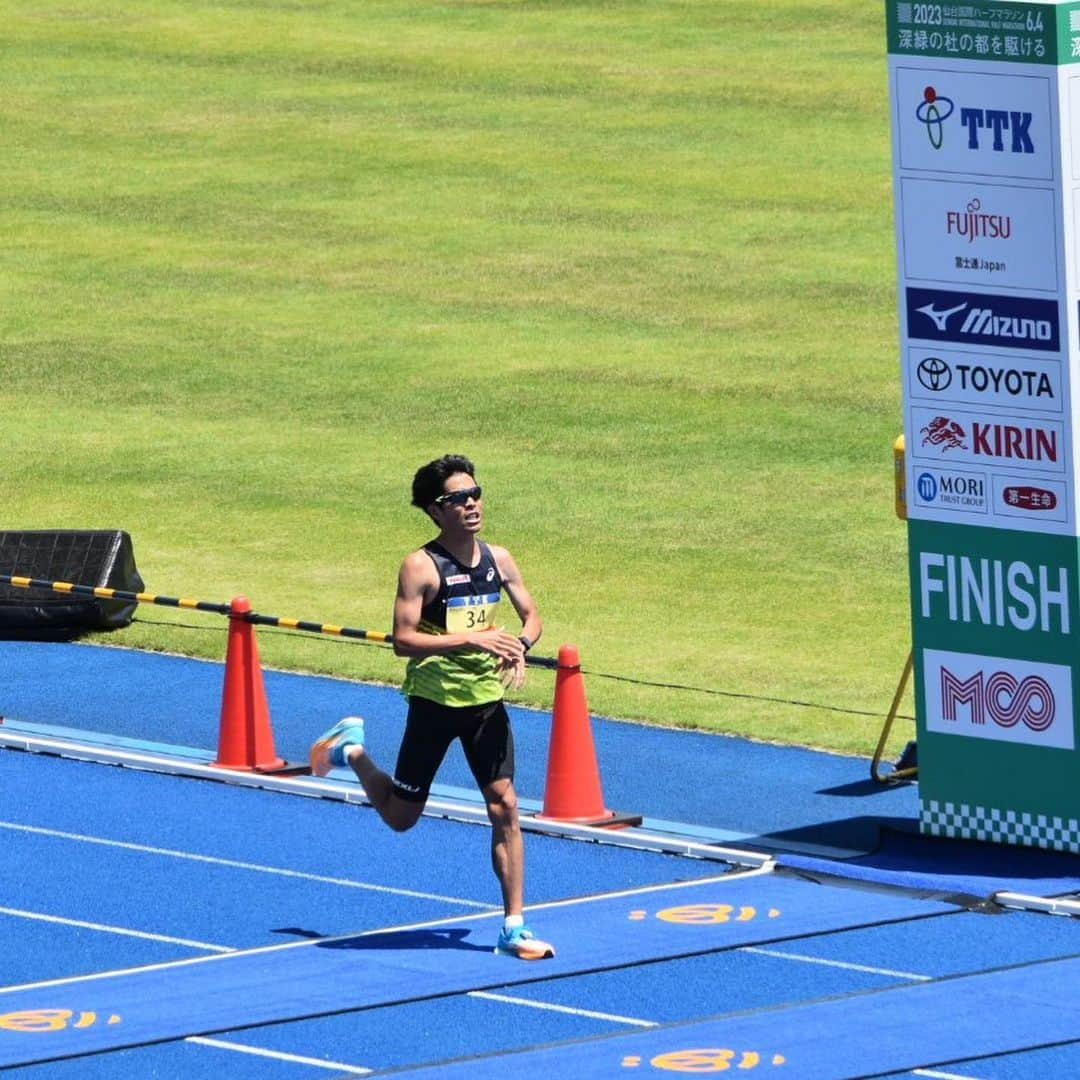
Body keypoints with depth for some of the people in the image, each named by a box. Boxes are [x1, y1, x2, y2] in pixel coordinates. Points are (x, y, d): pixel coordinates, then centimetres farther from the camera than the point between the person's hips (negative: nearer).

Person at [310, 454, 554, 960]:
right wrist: (471, 639, -29)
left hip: (487, 700, 4)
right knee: (401, 816, 9)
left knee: (505, 806, -4)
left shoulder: (498, 559, 3)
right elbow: (404, 639, -20)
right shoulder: (421, 567, -15)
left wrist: (520, 644, -10)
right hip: (435, 702, -4)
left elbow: (532, 617, 13)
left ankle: (514, 928, 1)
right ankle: (351, 750, 38)